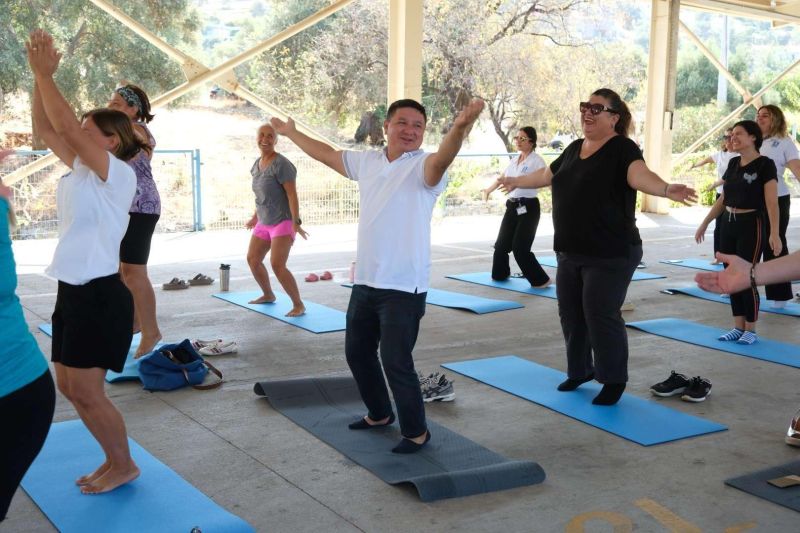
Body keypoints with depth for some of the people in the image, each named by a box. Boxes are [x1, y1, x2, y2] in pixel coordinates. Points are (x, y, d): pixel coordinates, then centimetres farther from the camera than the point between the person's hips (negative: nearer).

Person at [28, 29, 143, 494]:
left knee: (87, 393, -2)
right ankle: (114, 459, 27)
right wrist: (39, 75, 1)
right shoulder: (81, 169, 11)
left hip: (100, 296, -9)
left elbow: (66, 125, -21)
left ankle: (125, 466, 16)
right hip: (73, 293, 9)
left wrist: (45, 74, -14)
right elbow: (47, 127, 10)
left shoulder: (118, 173, -13)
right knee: (70, 388, 13)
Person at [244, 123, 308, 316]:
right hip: (265, 222, 9)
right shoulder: (257, 165, 9)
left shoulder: (281, 164, -18)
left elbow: (292, 193, -22)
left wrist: (296, 223, -28)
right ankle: (268, 295, 37)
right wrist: (255, 218, 27)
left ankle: (299, 305, -8)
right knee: (253, 260, 16)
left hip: (283, 221, -9)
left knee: (277, 265, -19)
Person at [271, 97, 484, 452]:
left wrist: (460, 128, -56)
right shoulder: (366, 162, 8)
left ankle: (416, 432, 14)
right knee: (357, 351, 19)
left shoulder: (422, 167, -11)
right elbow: (326, 154, 24)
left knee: (396, 362, -6)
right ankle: (379, 414, 41)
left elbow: (442, 158, -35)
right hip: (365, 282, 7)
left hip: (404, 287, -7)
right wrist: (290, 132, 36)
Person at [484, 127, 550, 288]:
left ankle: (541, 279, 1)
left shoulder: (536, 160, -10)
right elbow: (503, 177, 30)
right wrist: (489, 190, 45)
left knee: (520, 248, -12)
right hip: (512, 207, 7)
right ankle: (500, 273, 36)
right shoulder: (515, 160, 12)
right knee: (502, 243, 13)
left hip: (528, 208, -7)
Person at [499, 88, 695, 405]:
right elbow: (547, 175, 28)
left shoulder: (622, 149, -11)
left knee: (601, 315, -5)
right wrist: (515, 181, 40)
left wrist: (666, 189, -51)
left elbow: (640, 176, -30)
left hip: (611, 255, -8)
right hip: (569, 252, 8)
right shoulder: (574, 149, 12)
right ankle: (580, 370, 32)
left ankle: (615, 380, 13)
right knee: (571, 314, 14)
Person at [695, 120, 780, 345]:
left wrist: (774, 233, -24)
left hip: (750, 225, -7)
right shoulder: (733, 163, 10)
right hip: (728, 224, 7)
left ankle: (751, 330, 10)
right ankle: (738, 327, 18)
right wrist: (705, 224, 17)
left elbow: (771, 202, -15)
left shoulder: (765, 164, -10)